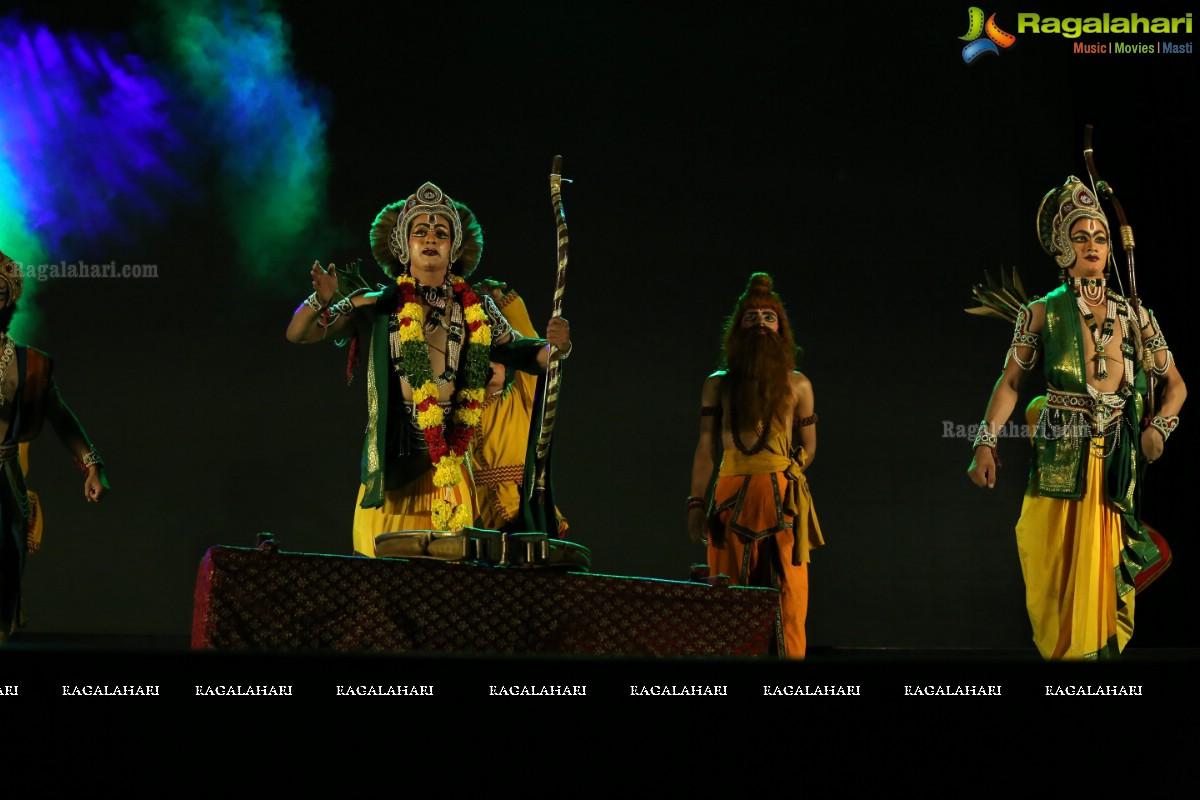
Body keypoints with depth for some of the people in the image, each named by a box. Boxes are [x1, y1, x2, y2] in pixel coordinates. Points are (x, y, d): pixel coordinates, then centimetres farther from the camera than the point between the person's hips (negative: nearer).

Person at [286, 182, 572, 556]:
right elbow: (297, 334, -1)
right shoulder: (377, 306, 1)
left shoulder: (476, 310, 7)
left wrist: (556, 347, -8)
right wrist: (320, 301, -22)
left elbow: (516, 352, 13)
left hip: (450, 468, 2)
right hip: (390, 468, -1)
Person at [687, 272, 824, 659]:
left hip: (783, 500, -1)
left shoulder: (796, 384, 11)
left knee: (785, 599, -6)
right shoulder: (719, 383, 12)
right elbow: (706, 447, 8)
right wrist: (696, 503, 1)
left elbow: (807, 448, 16)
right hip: (731, 498, 1)